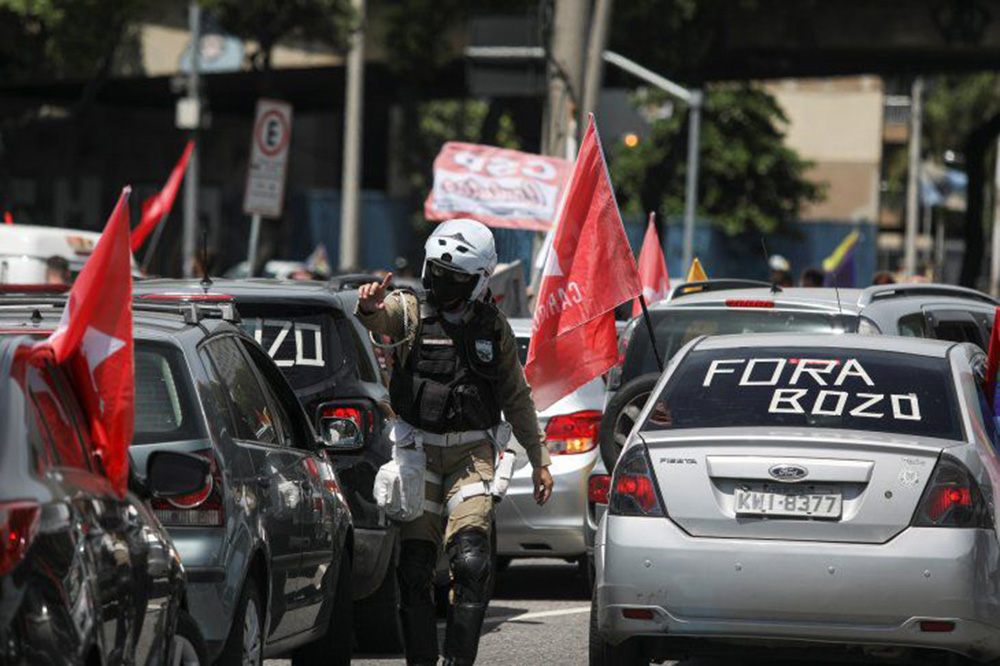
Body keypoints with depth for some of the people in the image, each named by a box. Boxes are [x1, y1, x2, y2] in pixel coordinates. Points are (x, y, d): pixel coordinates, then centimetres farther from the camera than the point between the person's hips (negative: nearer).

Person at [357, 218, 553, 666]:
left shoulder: (494, 329, 7)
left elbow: (516, 401, 16)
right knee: (414, 566, -1)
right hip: (418, 450, 0)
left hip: (472, 453, 0)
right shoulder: (411, 311, 0)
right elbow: (379, 318, -23)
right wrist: (369, 306, -48)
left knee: (471, 561, -16)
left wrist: (539, 460, 16)